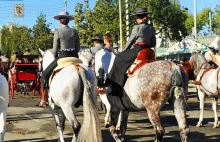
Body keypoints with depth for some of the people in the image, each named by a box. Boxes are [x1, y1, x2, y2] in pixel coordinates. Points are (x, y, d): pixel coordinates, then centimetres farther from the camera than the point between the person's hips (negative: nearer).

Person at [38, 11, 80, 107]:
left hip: (62, 57, -4)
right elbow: (78, 48, 8)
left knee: (45, 74, 10)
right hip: (74, 57, 4)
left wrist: (56, 57, 13)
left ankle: (44, 99, 9)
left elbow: (55, 50, -5)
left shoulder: (57, 32, -7)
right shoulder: (74, 32, 6)